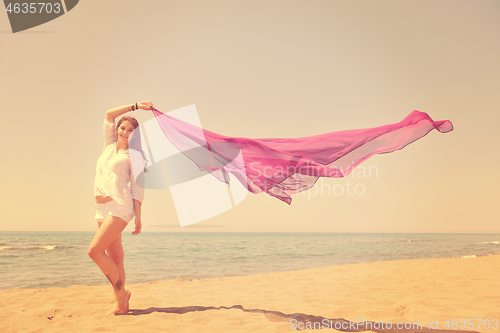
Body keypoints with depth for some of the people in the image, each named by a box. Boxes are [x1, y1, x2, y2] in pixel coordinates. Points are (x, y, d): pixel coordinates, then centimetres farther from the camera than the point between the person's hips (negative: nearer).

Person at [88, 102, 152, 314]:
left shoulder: (133, 155, 2)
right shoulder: (109, 146, 18)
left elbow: (137, 189, -2)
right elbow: (109, 115, 19)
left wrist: (138, 217, -7)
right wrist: (135, 106, 17)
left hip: (120, 206, -6)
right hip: (102, 209, 6)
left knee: (95, 250, -17)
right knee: (114, 258, 5)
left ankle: (121, 291, -4)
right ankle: (121, 304, 9)